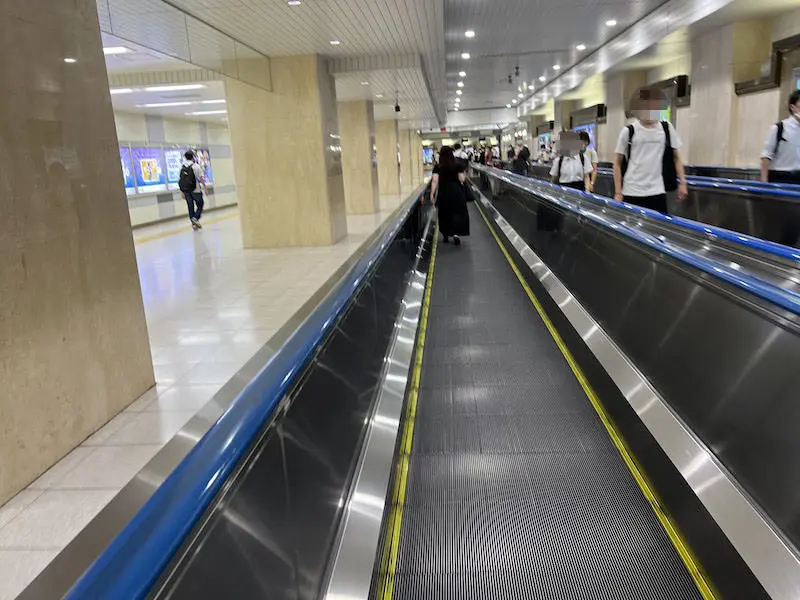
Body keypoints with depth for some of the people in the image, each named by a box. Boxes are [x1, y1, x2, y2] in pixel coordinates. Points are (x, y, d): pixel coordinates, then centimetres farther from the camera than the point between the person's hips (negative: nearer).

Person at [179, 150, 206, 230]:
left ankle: (194, 224, 13)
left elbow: (181, 179, 5)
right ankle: (195, 218, -12)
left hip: (186, 190, 4)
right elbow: (201, 178, -10)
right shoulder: (196, 166, -9)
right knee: (200, 205, 9)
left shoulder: (182, 167, 3)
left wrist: (183, 192, 12)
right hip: (195, 190, -4)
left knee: (190, 207, 11)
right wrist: (205, 188, -1)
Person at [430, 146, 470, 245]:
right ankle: (456, 233, -7)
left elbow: (435, 181, -11)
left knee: (445, 214, 14)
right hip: (457, 192, 0)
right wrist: (464, 175, 18)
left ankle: (446, 235, 23)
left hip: (443, 193, 1)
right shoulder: (458, 164, -1)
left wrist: (432, 194, -9)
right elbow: (462, 179, -3)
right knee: (458, 212, 8)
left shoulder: (438, 167, -2)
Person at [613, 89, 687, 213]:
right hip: (631, 193, -2)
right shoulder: (628, 131, 0)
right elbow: (618, 163, 4)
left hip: (657, 192, 2)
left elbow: (676, 157, 13)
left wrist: (682, 182, 5)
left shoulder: (667, 128, 7)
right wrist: (618, 192, -2)